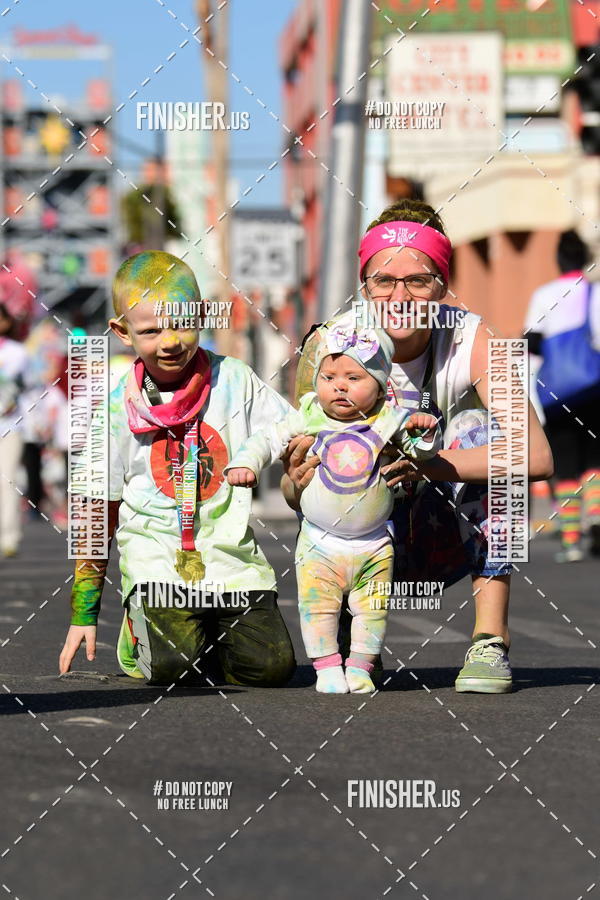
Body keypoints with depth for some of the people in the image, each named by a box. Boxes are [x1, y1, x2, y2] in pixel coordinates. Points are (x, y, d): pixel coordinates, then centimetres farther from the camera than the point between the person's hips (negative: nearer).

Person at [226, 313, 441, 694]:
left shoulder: (389, 421, -4)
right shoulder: (309, 420, -4)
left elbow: (423, 448, -2)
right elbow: (269, 441, -1)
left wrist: (424, 430, -23)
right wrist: (245, 464, -17)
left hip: (374, 545, 0)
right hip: (320, 545, 0)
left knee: (372, 609, 3)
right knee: (318, 607, -5)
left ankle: (360, 666, 15)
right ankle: (327, 666, 7)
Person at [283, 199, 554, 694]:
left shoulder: (470, 339, -17)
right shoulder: (329, 346, -15)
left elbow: (537, 457, -33)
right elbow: (293, 487, -13)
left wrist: (428, 464, -46)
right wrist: (299, 483, -39)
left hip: (450, 540, 1)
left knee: (479, 429, -25)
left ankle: (490, 639, -22)